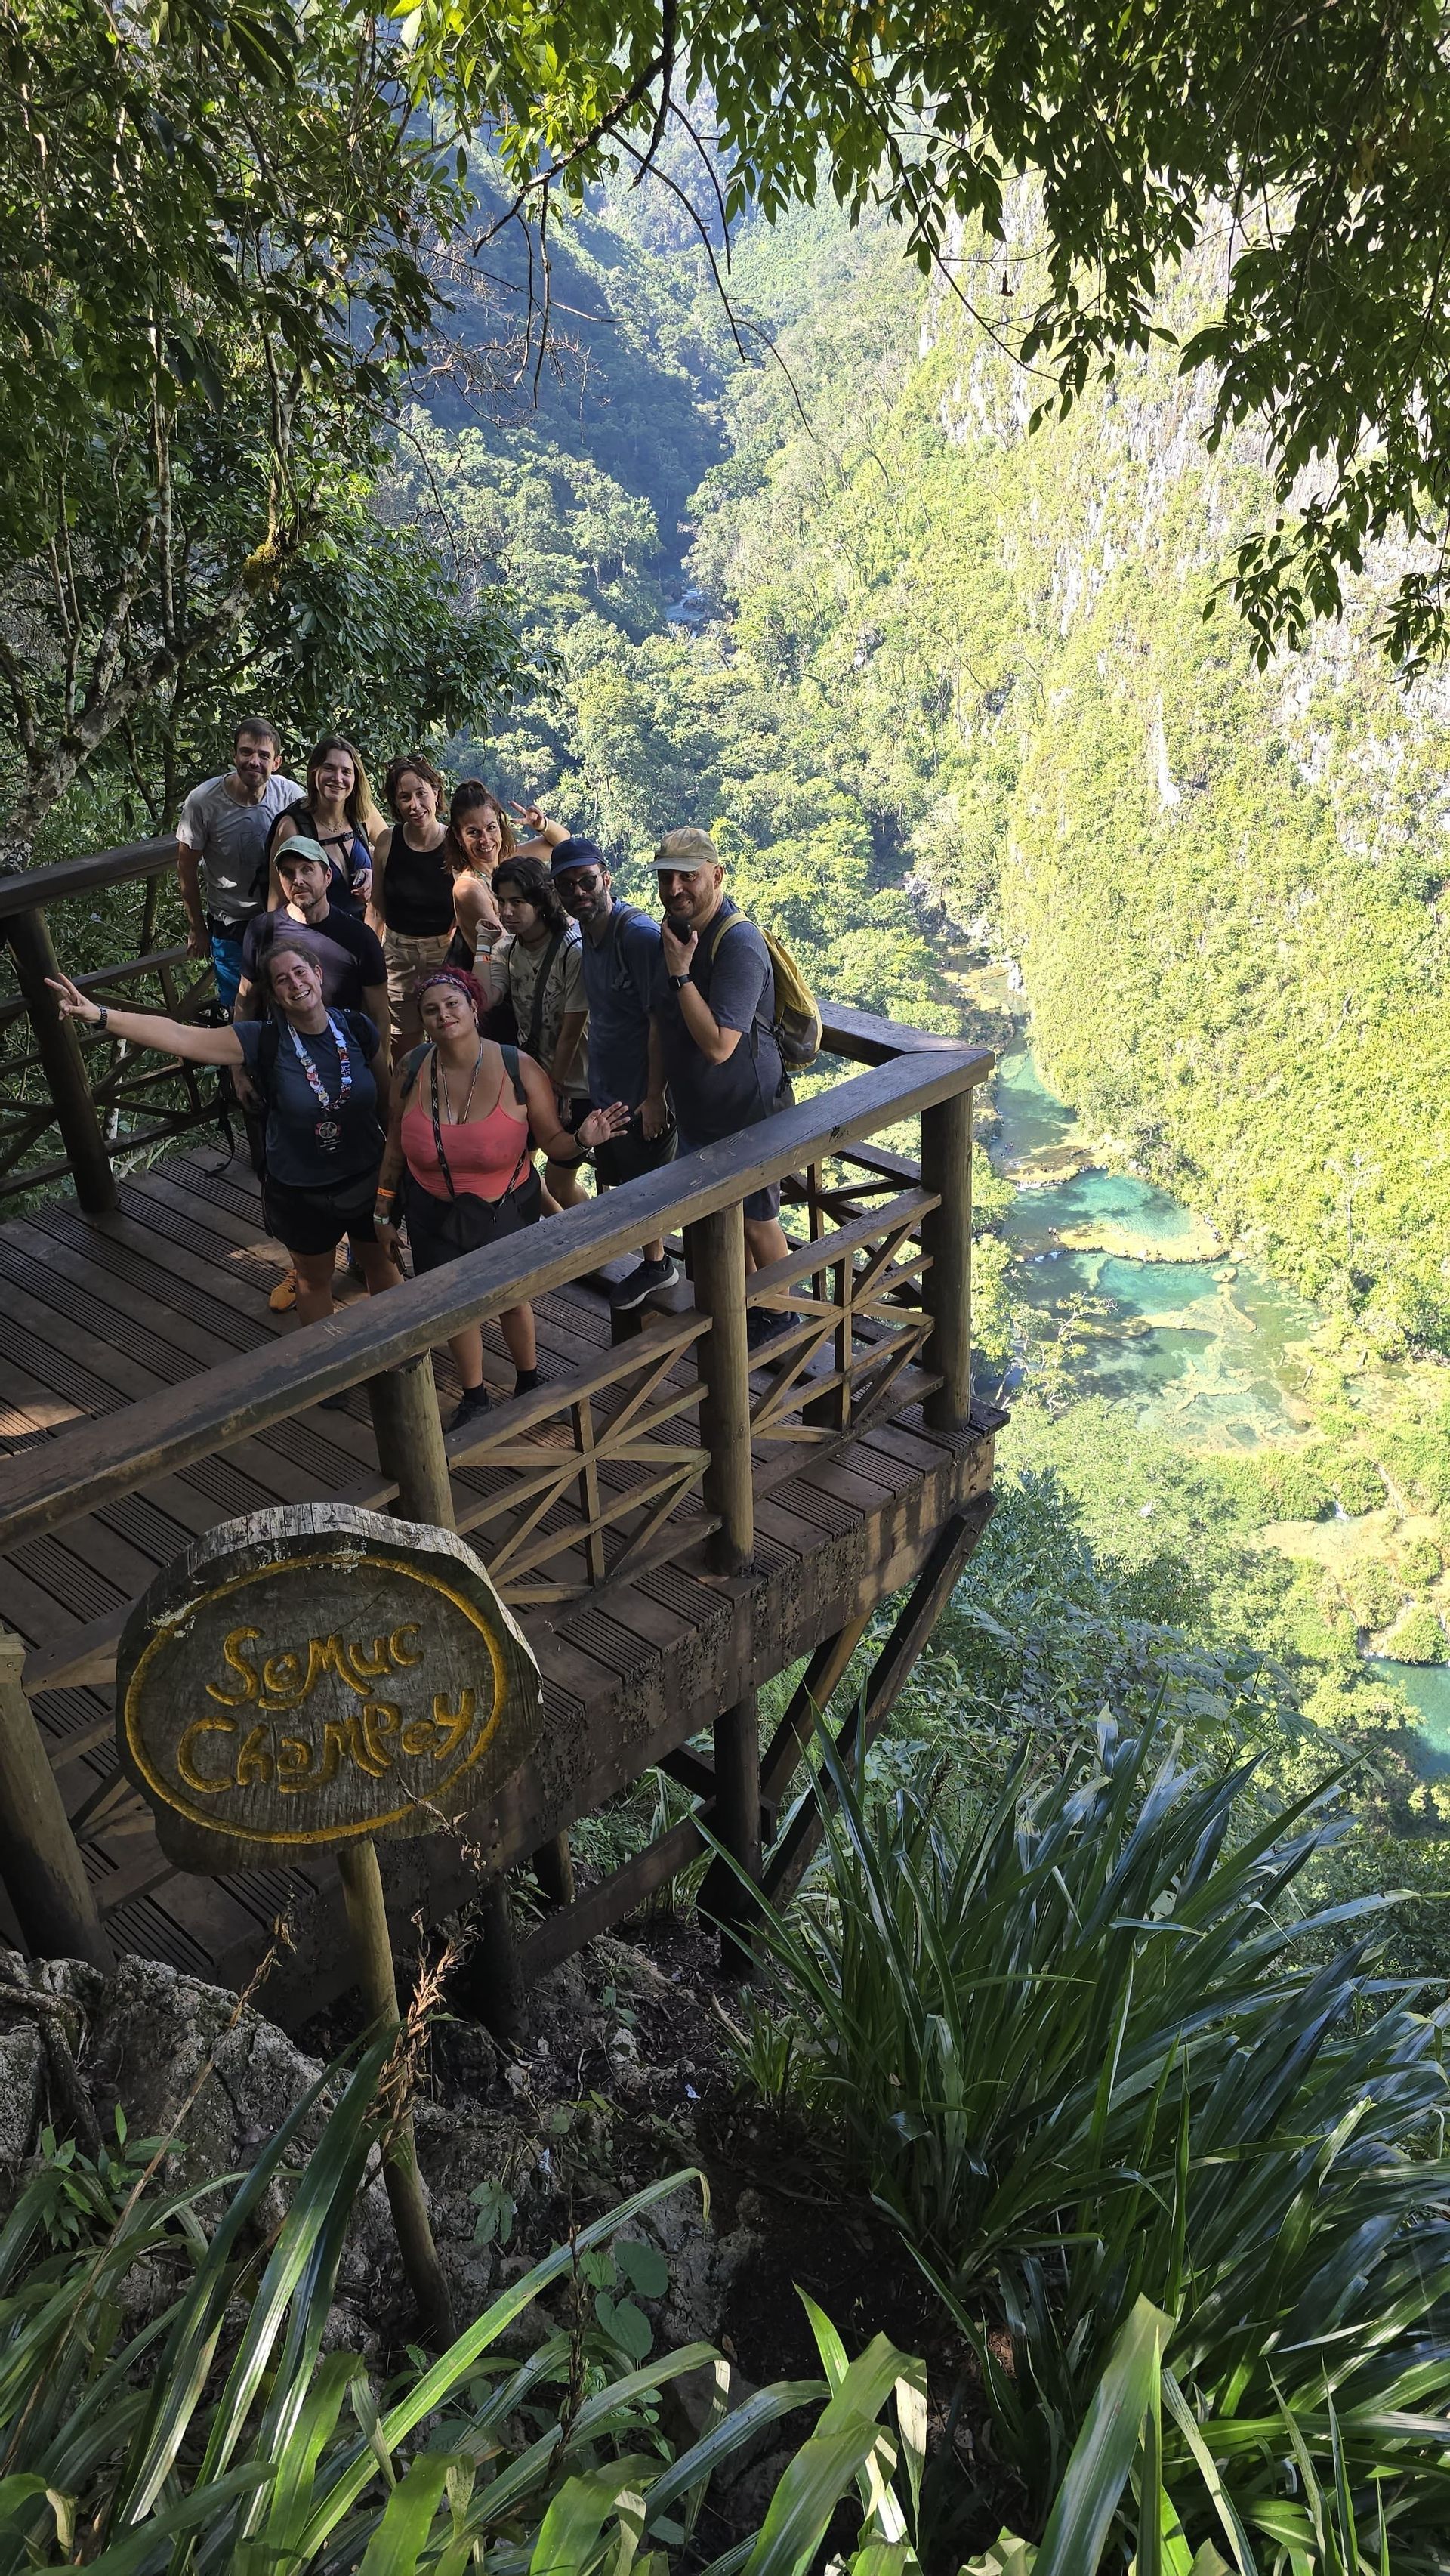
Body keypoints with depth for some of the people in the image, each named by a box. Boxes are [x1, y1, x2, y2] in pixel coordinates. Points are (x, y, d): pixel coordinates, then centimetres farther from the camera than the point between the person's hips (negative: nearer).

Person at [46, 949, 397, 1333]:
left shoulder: (356, 1028, -15)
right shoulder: (263, 1041, -21)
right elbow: (179, 1036, -30)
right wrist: (99, 1014, -41)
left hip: (368, 1181, 2)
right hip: (301, 1194, -1)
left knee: (380, 1263, 24)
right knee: (314, 1279, 21)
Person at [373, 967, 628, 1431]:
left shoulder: (519, 1069, -17)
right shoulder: (412, 1070, -11)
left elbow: (552, 1142, -14)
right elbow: (395, 1147, 1)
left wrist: (583, 1140, -36)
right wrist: (384, 1213, 7)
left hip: (504, 1211, -2)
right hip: (434, 1214, 2)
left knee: (511, 1298, 16)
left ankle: (528, 1384, 45)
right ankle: (474, 1398, 40)